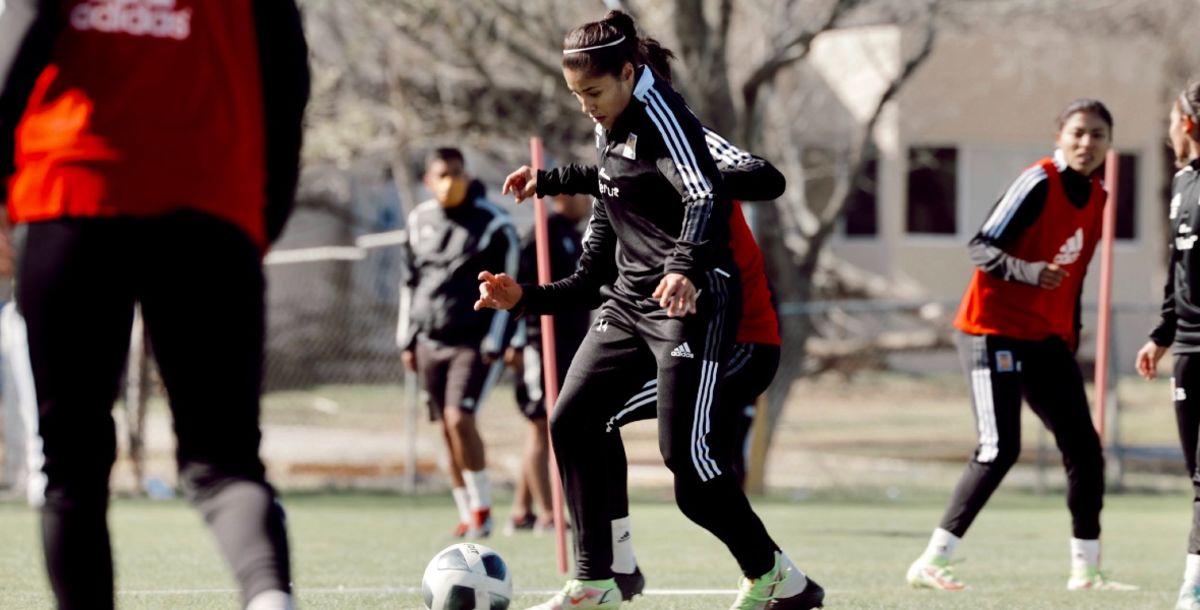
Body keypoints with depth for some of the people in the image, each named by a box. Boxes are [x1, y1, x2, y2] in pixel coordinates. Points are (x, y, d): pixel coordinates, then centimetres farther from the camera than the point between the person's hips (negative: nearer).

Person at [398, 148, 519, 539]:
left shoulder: (493, 224, -5)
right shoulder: (420, 221, 10)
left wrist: (495, 343, -9)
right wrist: (407, 339, 15)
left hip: (474, 341, -5)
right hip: (431, 342, 5)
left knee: (459, 419, -18)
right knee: (448, 430, 5)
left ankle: (482, 508, -7)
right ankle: (468, 516, 12)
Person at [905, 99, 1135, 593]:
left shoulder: (1097, 197, 9)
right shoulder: (1038, 183, -15)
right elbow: (981, 247, -18)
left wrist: (1071, 338, 16)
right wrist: (1028, 271, -35)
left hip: (1046, 338, 8)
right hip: (994, 330, -8)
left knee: (1084, 447, 6)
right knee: (1000, 449, -17)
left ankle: (1086, 568, 17)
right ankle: (930, 563, -12)